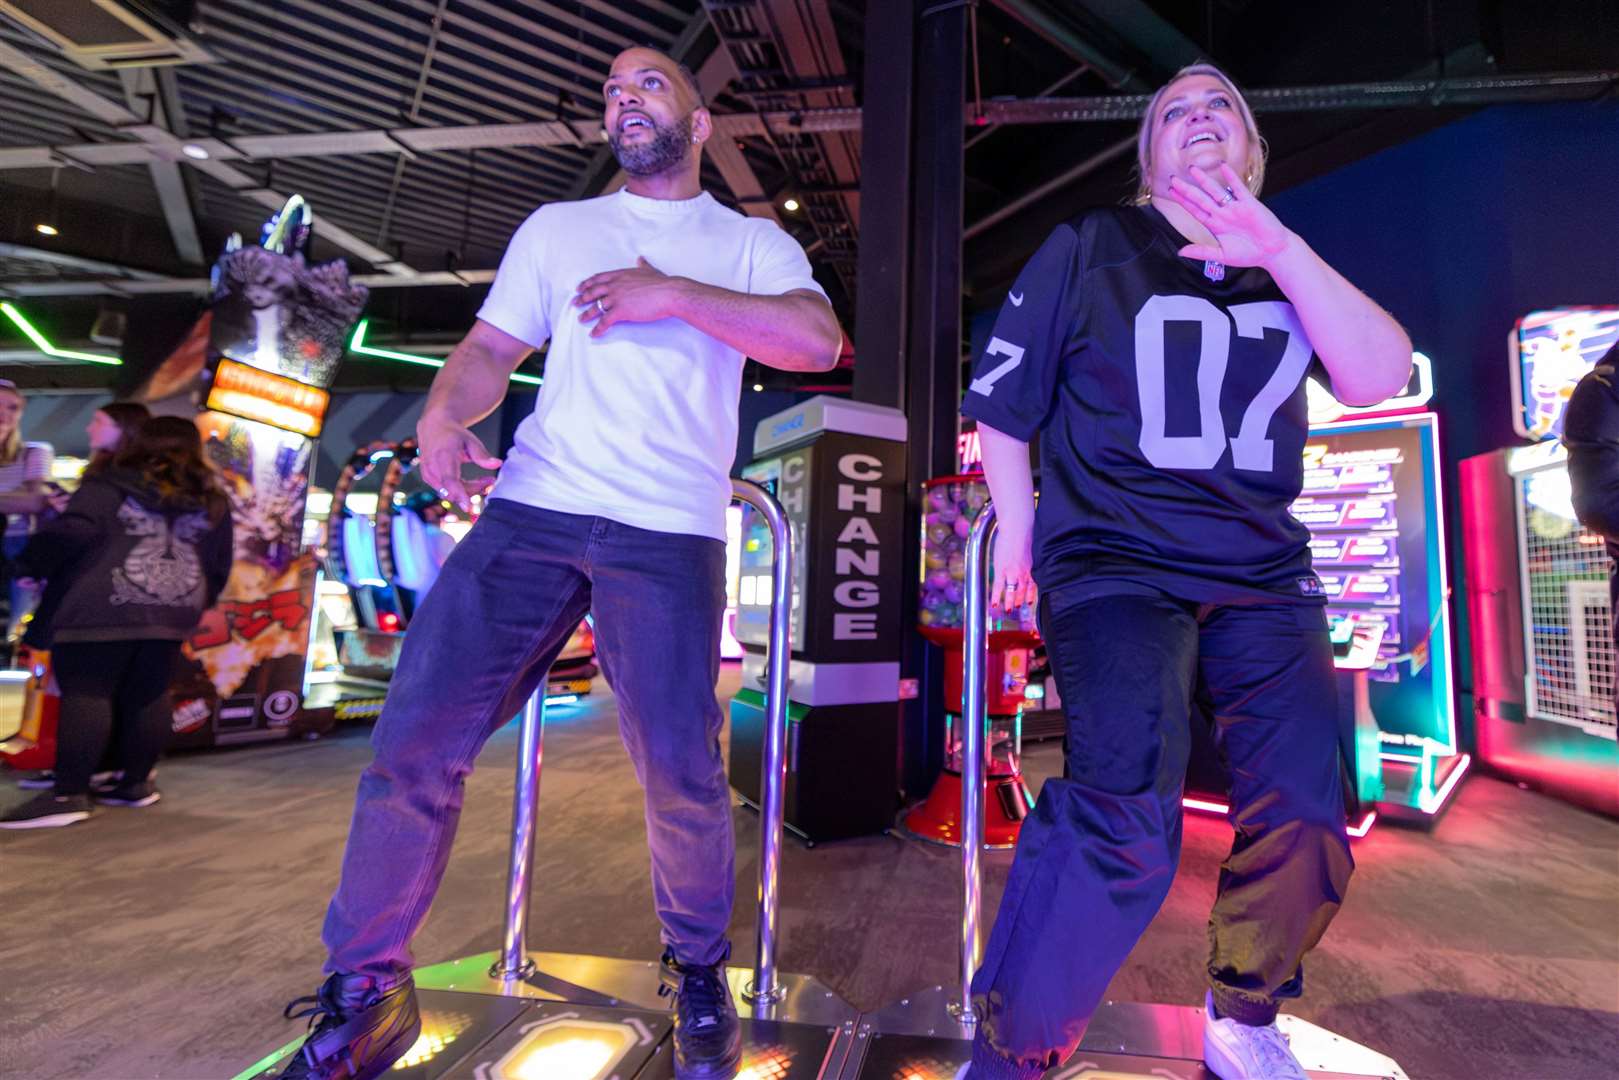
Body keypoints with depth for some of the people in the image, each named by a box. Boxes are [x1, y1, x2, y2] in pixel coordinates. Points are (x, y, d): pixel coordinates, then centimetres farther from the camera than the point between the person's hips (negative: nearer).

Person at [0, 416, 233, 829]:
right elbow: (219, 567, 16)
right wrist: (194, 607, 27)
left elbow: (72, 531, -14)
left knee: (85, 693, -1)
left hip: (102, 609, -4)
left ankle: (68, 795, -2)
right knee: (148, 697, 11)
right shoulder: (212, 501, 14)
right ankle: (136, 783, 19)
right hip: (172, 613, 5)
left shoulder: (109, 486, 2)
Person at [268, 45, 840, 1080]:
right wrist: (444, 412, -5)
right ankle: (364, 990, 20)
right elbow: (491, 349, 17)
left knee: (680, 770, -4)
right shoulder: (556, 227, 24)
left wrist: (676, 294, -9)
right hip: (532, 507, 3)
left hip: (669, 530, -2)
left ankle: (700, 972, 24)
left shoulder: (751, 242, 16)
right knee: (416, 738, -2)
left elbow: (820, 340, -2)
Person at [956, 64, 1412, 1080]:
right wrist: (1019, 533, 4)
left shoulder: (1292, 269, 16)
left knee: (1308, 808, -3)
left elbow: (1380, 377, 0)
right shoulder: (1089, 248, 6)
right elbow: (1000, 405, 5)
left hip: (1265, 574, 5)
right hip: (1114, 564, -4)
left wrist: (1283, 252, -12)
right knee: (1125, 813, -24)